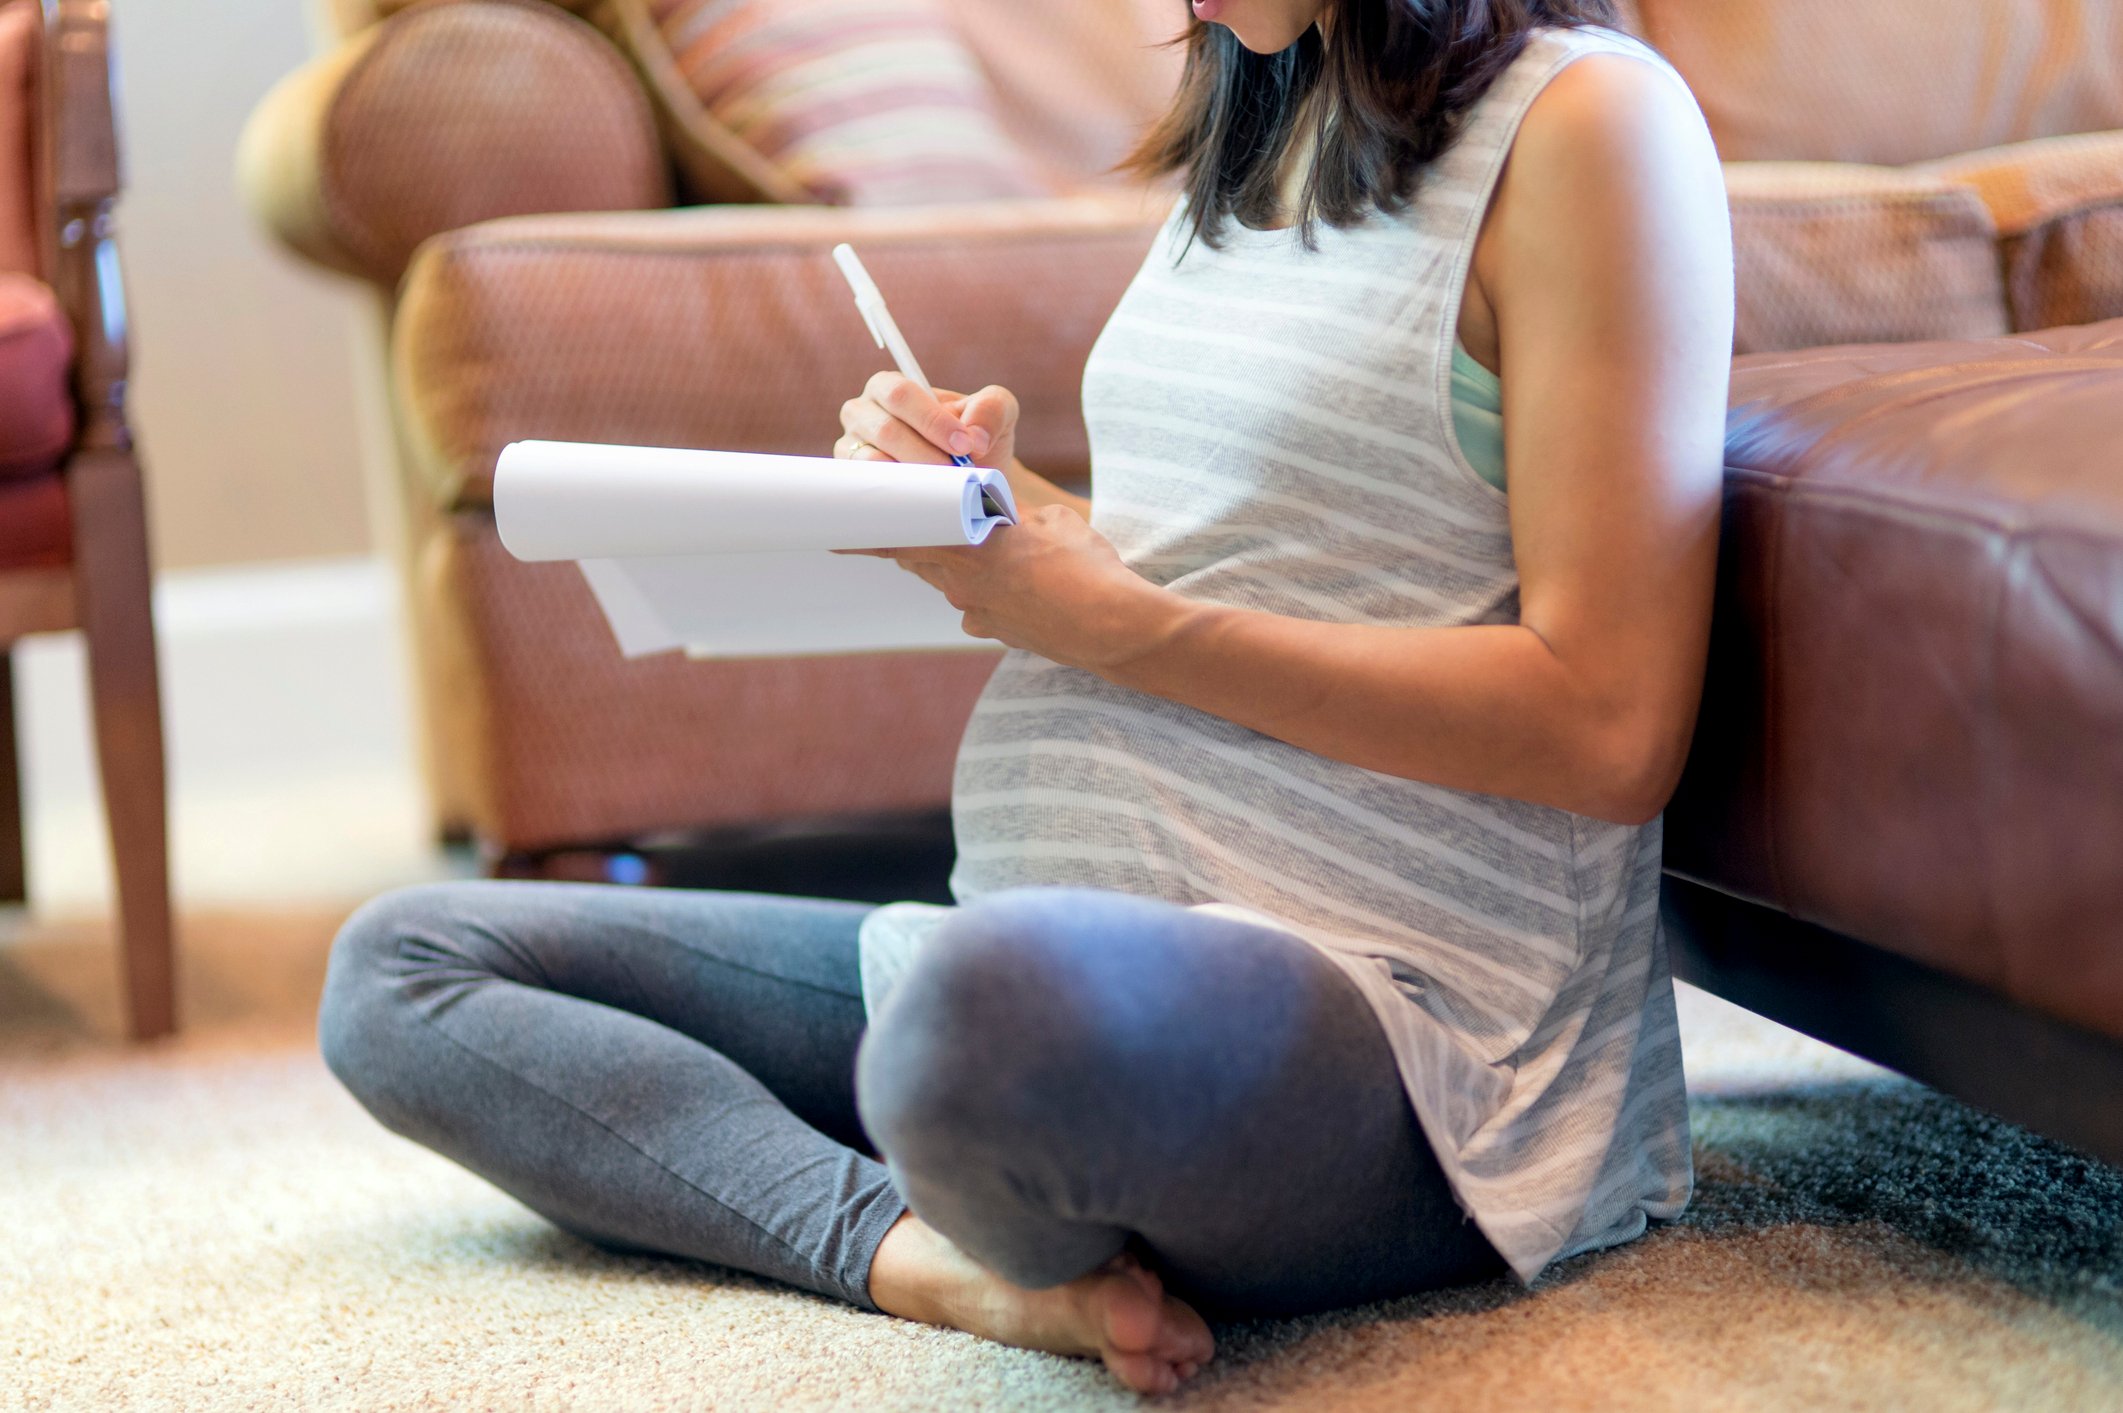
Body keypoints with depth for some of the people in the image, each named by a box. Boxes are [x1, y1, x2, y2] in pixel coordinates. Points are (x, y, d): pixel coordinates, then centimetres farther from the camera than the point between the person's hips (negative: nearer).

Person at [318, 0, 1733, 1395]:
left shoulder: (1587, 117, -7)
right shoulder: (1260, 128, 20)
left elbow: (1608, 729, -15)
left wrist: (1107, 619, -13)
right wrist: (1003, 505, 3)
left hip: (1396, 1009, -10)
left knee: (997, 999, -43)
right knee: (400, 965, 8)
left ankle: (1019, 1235, -8)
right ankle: (933, 1252, -14)